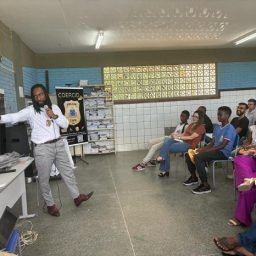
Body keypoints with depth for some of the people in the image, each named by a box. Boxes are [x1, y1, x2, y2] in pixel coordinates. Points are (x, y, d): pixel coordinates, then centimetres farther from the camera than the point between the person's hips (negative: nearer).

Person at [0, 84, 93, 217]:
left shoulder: (54, 107, 6)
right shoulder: (30, 110, -7)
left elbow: (65, 124, 4)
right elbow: (15, 117, -21)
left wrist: (55, 116, -12)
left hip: (59, 144, 4)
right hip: (42, 148, -4)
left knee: (68, 171, 14)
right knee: (44, 178, 8)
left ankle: (77, 197, 31)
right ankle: (50, 204, 27)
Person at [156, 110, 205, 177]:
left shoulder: (201, 127, -3)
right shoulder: (191, 125, 22)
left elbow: (191, 137, -12)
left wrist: (179, 137, -13)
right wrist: (176, 134, -3)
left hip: (189, 144, -7)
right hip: (182, 141, 7)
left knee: (167, 148, -22)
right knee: (167, 140, -21)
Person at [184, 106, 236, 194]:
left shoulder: (230, 128, -13)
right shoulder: (216, 128, 15)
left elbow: (222, 146, -21)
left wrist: (204, 151, -24)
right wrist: (202, 149, -6)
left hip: (223, 153, -9)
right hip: (215, 150, 9)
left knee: (198, 157, -31)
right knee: (189, 154, 2)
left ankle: (205, 185, -25)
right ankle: (194, 177, 18)